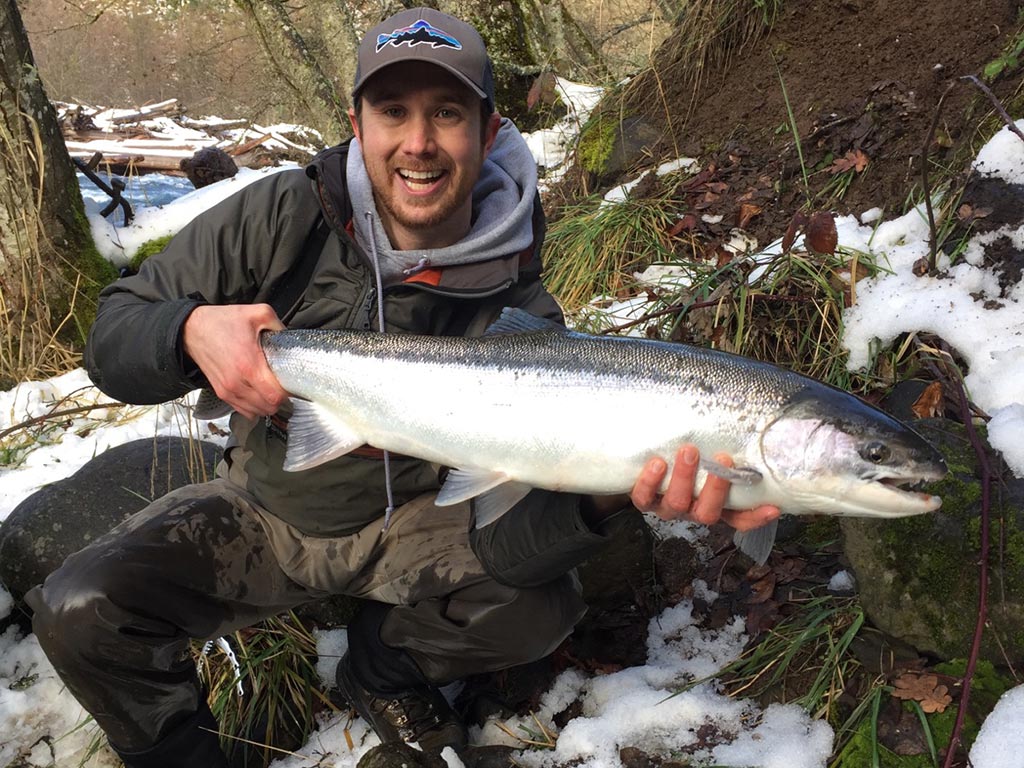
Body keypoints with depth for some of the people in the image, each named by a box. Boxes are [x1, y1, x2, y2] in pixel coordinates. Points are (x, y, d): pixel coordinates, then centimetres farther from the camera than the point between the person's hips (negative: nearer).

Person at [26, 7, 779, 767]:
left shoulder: (514, 309, -19)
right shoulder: (286, 217, -16)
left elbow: (504, 538, -24)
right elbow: (113, 336, -10)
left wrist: (604, 499, -47)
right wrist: (190, 330, -34)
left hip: (406, 525, 0)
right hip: (261, 511, 1)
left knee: (538, 604, -25)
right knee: (78, 610, -22)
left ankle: (384, 663, 9)